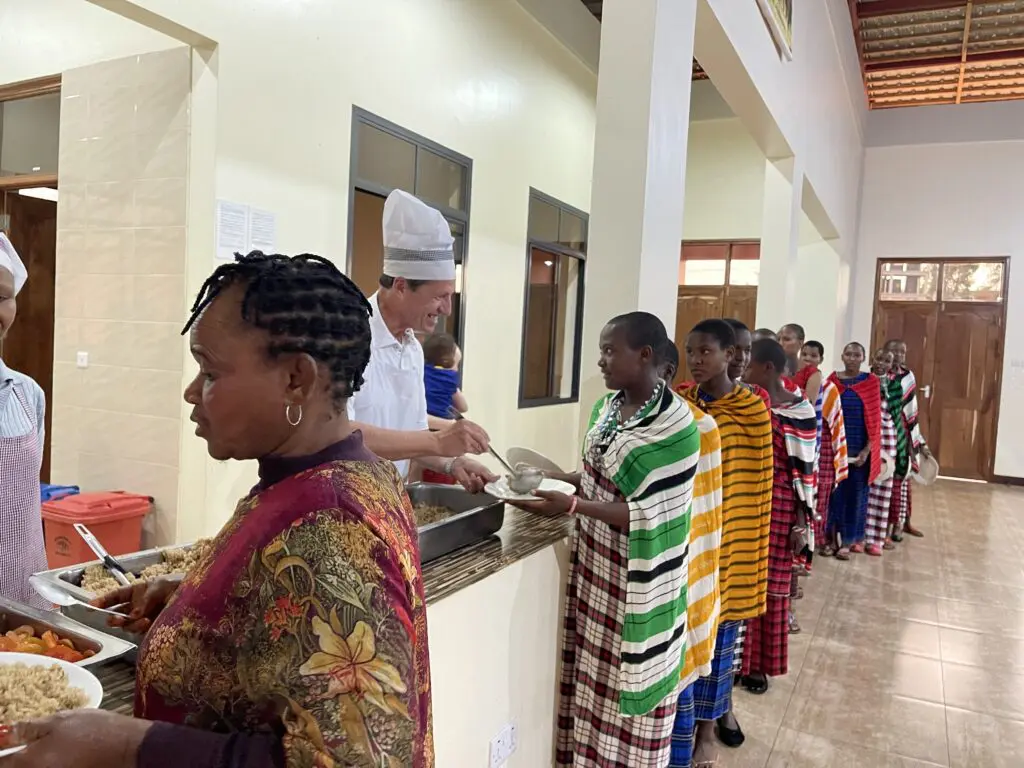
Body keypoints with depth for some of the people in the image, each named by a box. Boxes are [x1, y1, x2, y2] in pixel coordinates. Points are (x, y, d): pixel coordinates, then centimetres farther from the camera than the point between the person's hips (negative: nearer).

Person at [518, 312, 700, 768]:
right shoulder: (607, 406, 3)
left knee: (628, 680, 9)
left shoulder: (675, 425, -20)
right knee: (593, 676, 18)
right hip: (594, 564, 7)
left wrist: (571, 505, -27)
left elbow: (647, 516, -21)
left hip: (635, 578, -7)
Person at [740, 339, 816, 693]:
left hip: (777, 507, -4)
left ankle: (759, 665, 24)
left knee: (770, 585, 8)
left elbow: (804, 468, -7)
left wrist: (802, 521, -8)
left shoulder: (799, 411, -8)